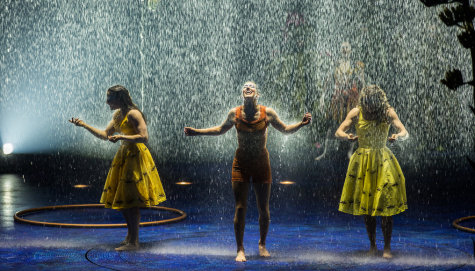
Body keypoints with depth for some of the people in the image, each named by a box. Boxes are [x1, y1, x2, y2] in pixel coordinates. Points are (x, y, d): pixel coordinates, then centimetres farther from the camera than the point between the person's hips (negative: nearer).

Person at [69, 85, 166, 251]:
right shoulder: (118, 115, 12)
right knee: (121, 200, 13)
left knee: (130, 201, -8)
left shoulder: (133, 114, -15)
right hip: (124, 156, 9)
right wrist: (84, 125, 11)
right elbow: (105, 135, 17)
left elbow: (144, 137, -23)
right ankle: (130, 236, 25)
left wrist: (121, 137, -23)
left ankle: (134, 242, -1)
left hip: (135, 157, -9)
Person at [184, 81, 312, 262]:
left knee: (263, 209, 6)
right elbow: (220, 130, 14)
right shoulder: (235, 114, -2)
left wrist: (302, 124, -11)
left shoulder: (267, 113, -4)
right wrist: (196, 132, 9)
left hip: (261, 164, 0)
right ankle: (240, 249, 7)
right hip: (241, 164, 0)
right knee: (240, 208, -4)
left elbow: (285, 130, 7)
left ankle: (262, 244, 28)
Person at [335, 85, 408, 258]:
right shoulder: (357, 113, -4)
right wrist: (346, 136, -32)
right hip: (363, 162, 1)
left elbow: (405, 132, -11)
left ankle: (387, 247, 4)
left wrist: (398, 136, -36)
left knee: (386, 206, -7)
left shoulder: (388, 112, -5)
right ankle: (372, 245, 19)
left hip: (383, 161, -1)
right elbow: (338, 132, -8)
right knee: (366, 206, 5)